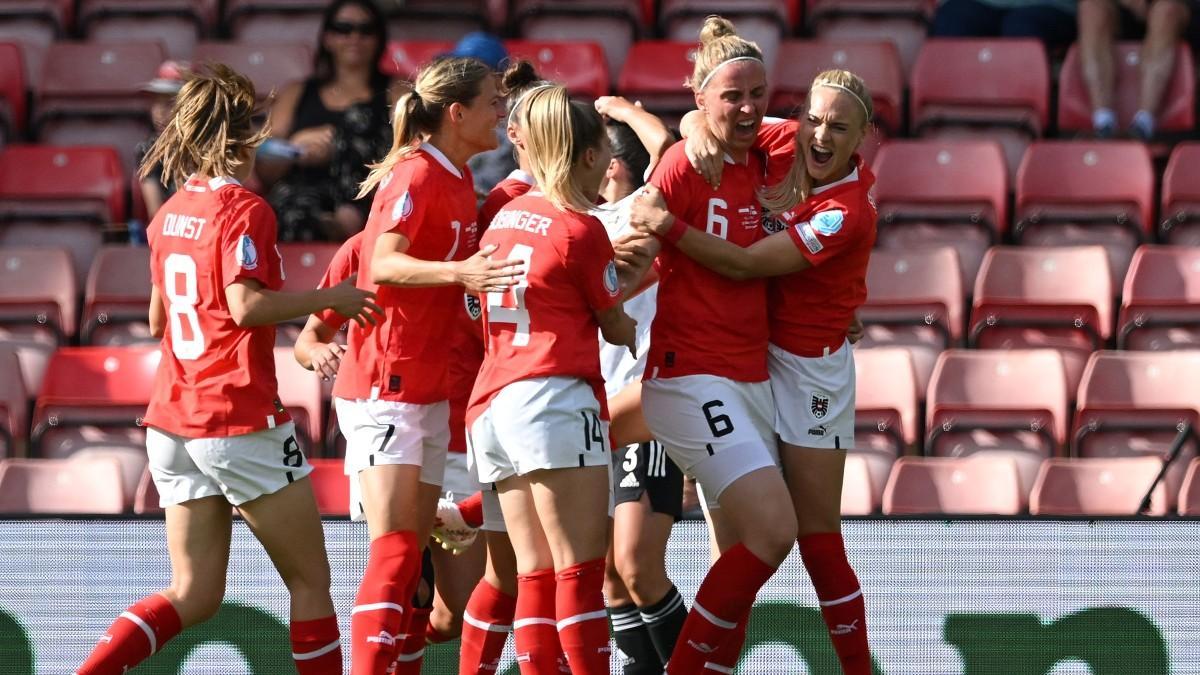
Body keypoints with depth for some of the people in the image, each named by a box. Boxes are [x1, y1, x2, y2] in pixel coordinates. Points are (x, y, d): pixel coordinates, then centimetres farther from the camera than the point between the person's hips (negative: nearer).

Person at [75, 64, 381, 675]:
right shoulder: (244, 209, -11)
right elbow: (247, 306, -23)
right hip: (242, 419, -7)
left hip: (172, 423, 7)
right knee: (310, 580, 5)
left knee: (194, 596, 8)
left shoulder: (169, 214, 11)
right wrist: (329, 298, -12)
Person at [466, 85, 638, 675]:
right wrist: (637, 330, 27)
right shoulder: (581, 228, -5)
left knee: (537, 574, 6)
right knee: (582, 569, -10)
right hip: (555, 398, -8)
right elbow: (616, 329, 5)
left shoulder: (506, 216, 15)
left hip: (491, 404, 8)